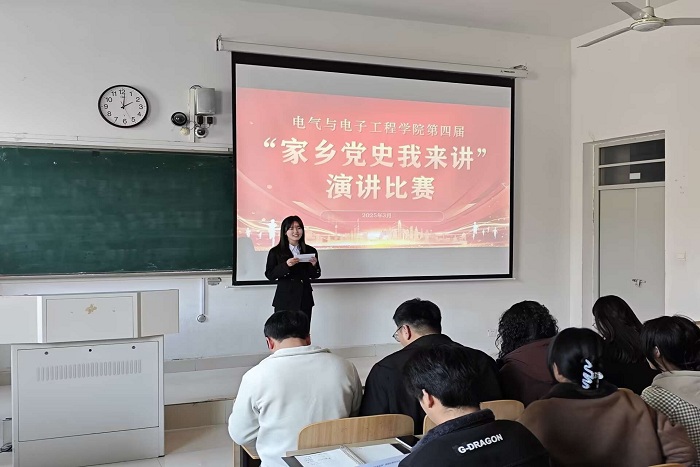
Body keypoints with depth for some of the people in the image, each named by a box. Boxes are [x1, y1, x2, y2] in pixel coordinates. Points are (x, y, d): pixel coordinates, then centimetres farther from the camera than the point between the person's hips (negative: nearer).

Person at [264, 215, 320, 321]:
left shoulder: (310, 251, 8)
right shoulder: (275, 252, 1)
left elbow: (316, 275, 11)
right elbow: (269, 275, -5)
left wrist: (314, 265, -10)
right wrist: (286, 265, -18)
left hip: (305, 299, 2)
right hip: (284, 300, -2)